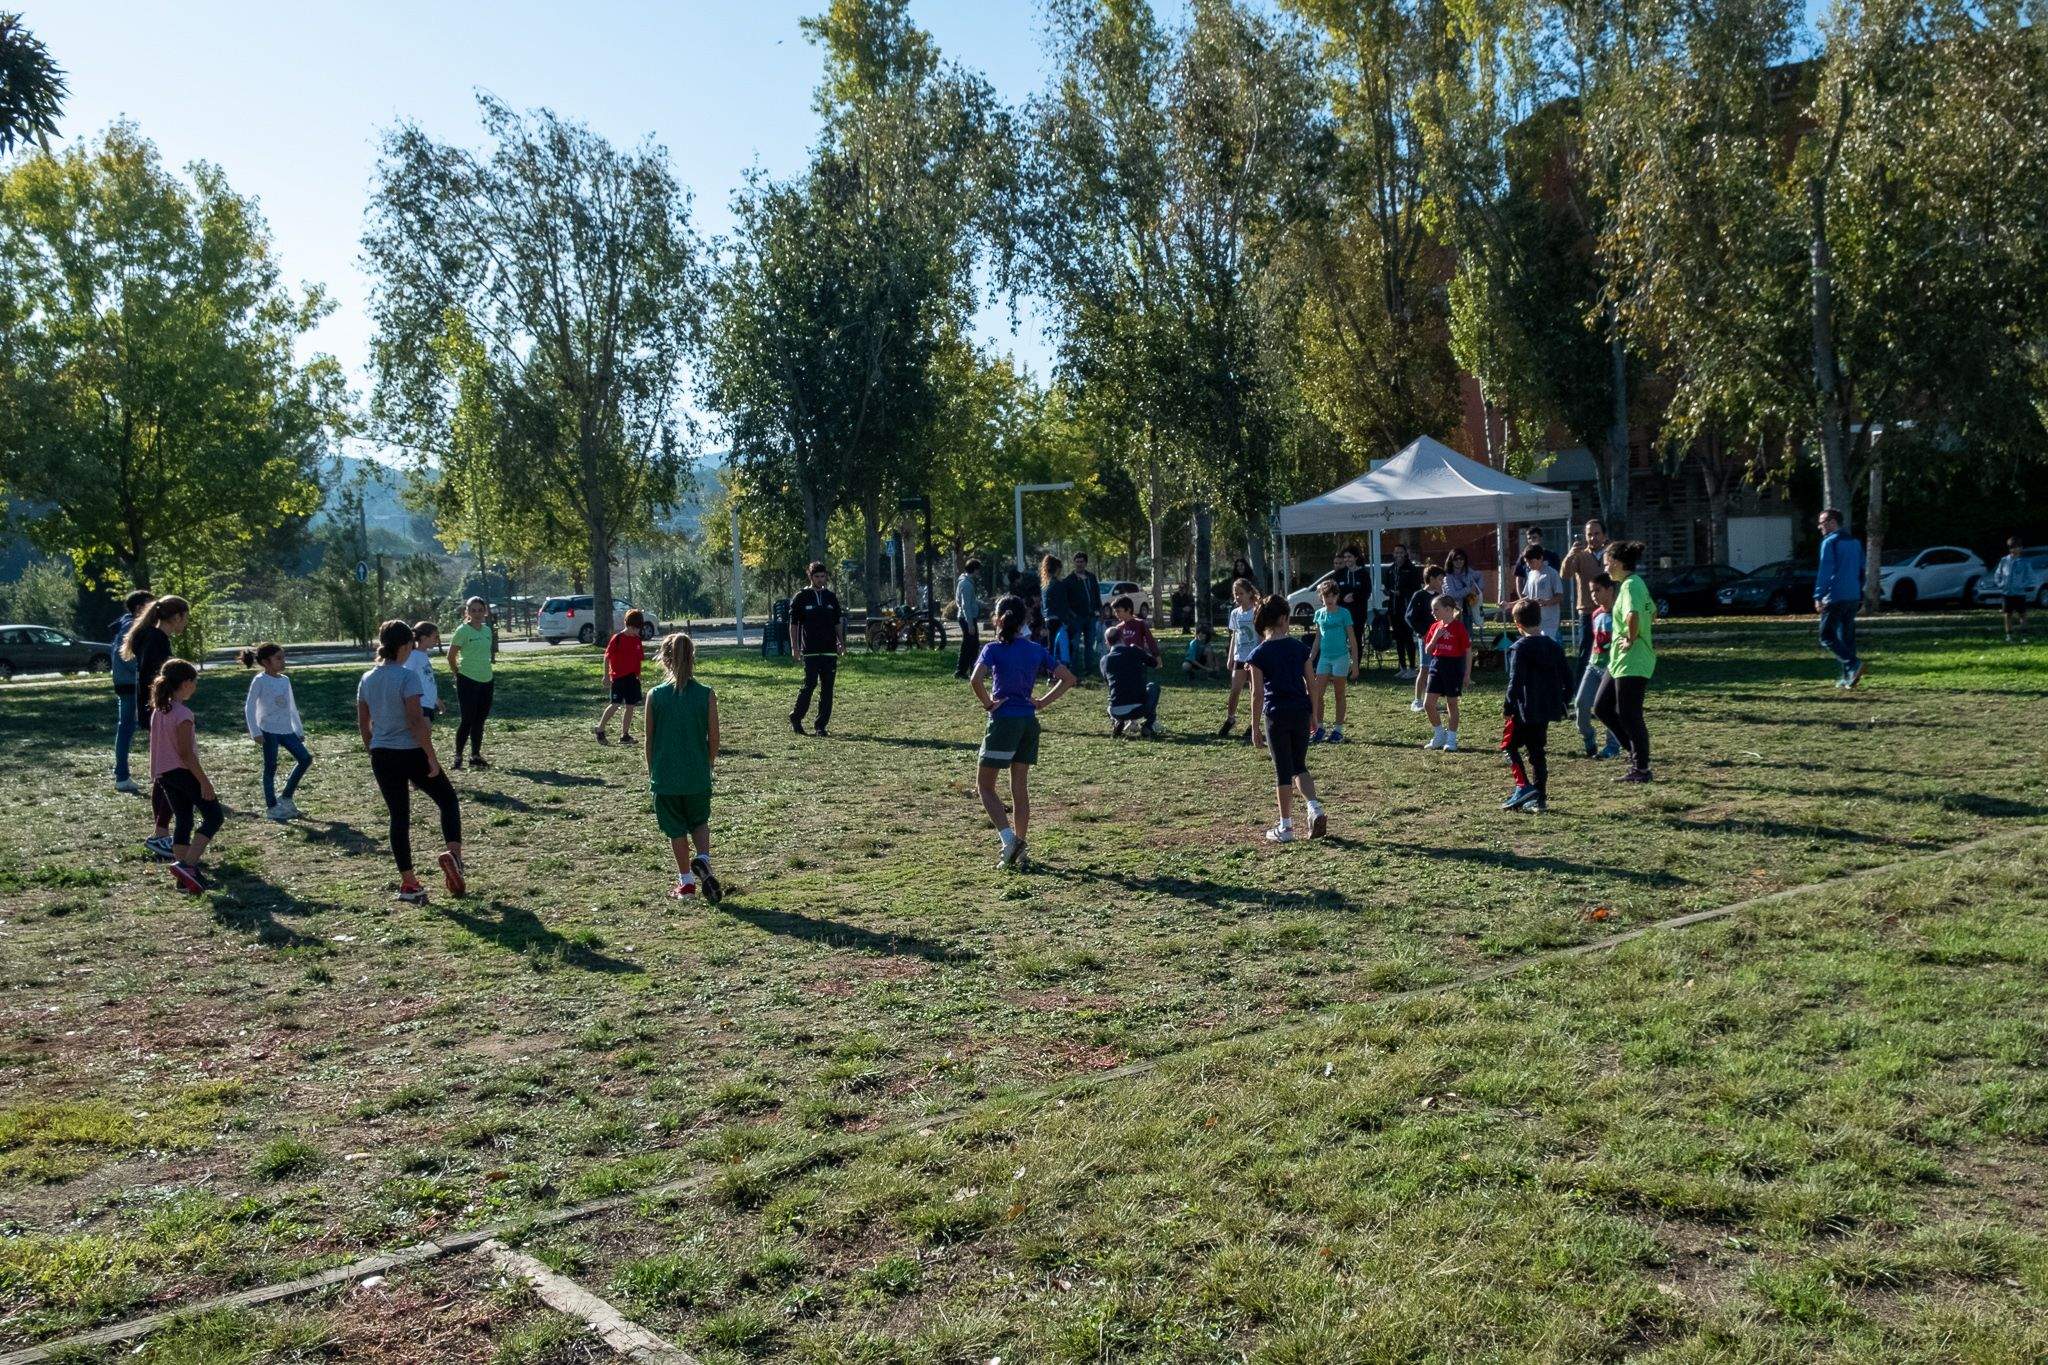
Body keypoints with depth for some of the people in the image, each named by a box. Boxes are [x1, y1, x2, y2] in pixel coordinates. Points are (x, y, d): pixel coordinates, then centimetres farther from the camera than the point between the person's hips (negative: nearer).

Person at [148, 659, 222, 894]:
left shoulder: (158, 711, 9)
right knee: (214, 815, 0)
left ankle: (184, 878, 11)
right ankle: (186, 865, -12)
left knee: (182, 821, 12)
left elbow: (156, 749, 14)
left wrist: (155, 780, 22)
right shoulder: (182, 714, -17)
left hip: (163, 775, 9)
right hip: (184, 772, -9)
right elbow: (186, 753, -19)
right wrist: (204, 781, -16)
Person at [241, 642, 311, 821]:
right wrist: (255, 732, -14)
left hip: (287, 730, 6)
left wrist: (299, 730, 20)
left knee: (305, 759, 1)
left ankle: (286, 796, 13)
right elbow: (249, 707, -9)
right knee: (270, 768, -1)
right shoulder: (260, 681, -8)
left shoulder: (285, 680, 11)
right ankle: (271, 807, 7)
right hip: (269, 730, -6)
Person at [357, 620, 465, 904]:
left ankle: (408, 883, 13)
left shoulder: (367, 680, 6)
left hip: (382, 757, 6)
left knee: (399, 817, 11)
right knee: (447, 799, 12)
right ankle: (453, 854, -9)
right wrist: (432, 757, -15)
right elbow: (416, 721, -20)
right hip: (411, 753, -6)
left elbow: (363, 725, 12)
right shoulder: (407, 676, -15)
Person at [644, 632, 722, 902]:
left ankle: (686, 881, 19)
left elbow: (649, 740, -2)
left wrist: (652, 772, 12)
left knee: (676, 829, 13)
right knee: (700, 822, 20)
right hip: (698, 776, 1)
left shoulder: (655, 696, -9)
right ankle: (702, 859, -6)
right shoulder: (706, 695, -9)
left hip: (665, 777, 0)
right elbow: (714, 738, -4)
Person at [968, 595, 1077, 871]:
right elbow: (1068, 678, 6)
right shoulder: (1036, 650, 6)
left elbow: (975, 680, -24)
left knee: (984, 785, 7)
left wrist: (988, 704, -10)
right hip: (1029, 722, 5)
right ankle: (1019, 852, 14)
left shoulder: (993, 648, -8)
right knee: (1020, 788, 12)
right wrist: (1043, 702, 7)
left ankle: (1009, 838, -10)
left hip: (1003, 721, -5)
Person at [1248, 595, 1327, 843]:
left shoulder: (1259, 655, -6)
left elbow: (1258, 694, -8)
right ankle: (1315, 808, -4)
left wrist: (1255, 728, -2)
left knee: (1283, 770, 4)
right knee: (1299, 766, 17)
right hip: (1300, 712, 3)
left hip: (1276, 715, -3)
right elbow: (1311, 684, 4)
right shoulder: (1299, 647, 2)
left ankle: (1285, 828, 9)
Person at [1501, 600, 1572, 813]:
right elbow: (1567, 677, 11)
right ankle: (1540, 799, 12)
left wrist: (1508, 705, -11)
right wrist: (1561, 702, 19)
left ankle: (1523, 786, -9)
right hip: (1547, 709, 7)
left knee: (1509, 745, 8)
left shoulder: (1519, 648, -13)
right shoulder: (1554, 646, 8)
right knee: (1537, 752, 13)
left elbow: (1515, 681, -20)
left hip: (1524, 710, -6)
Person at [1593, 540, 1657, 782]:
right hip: (1620, 662, 10)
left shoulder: (1630, 585, -18)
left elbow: (1633, 615, -37)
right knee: (1601, 707, 14)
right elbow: (1652, 613, 30)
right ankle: (1634, 750, 21)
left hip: (1632, 664, -10)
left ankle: (1641, 769, 7)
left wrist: (1631, 640, -23)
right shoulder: (1635, 583, 14)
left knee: (1629, 715, -2)